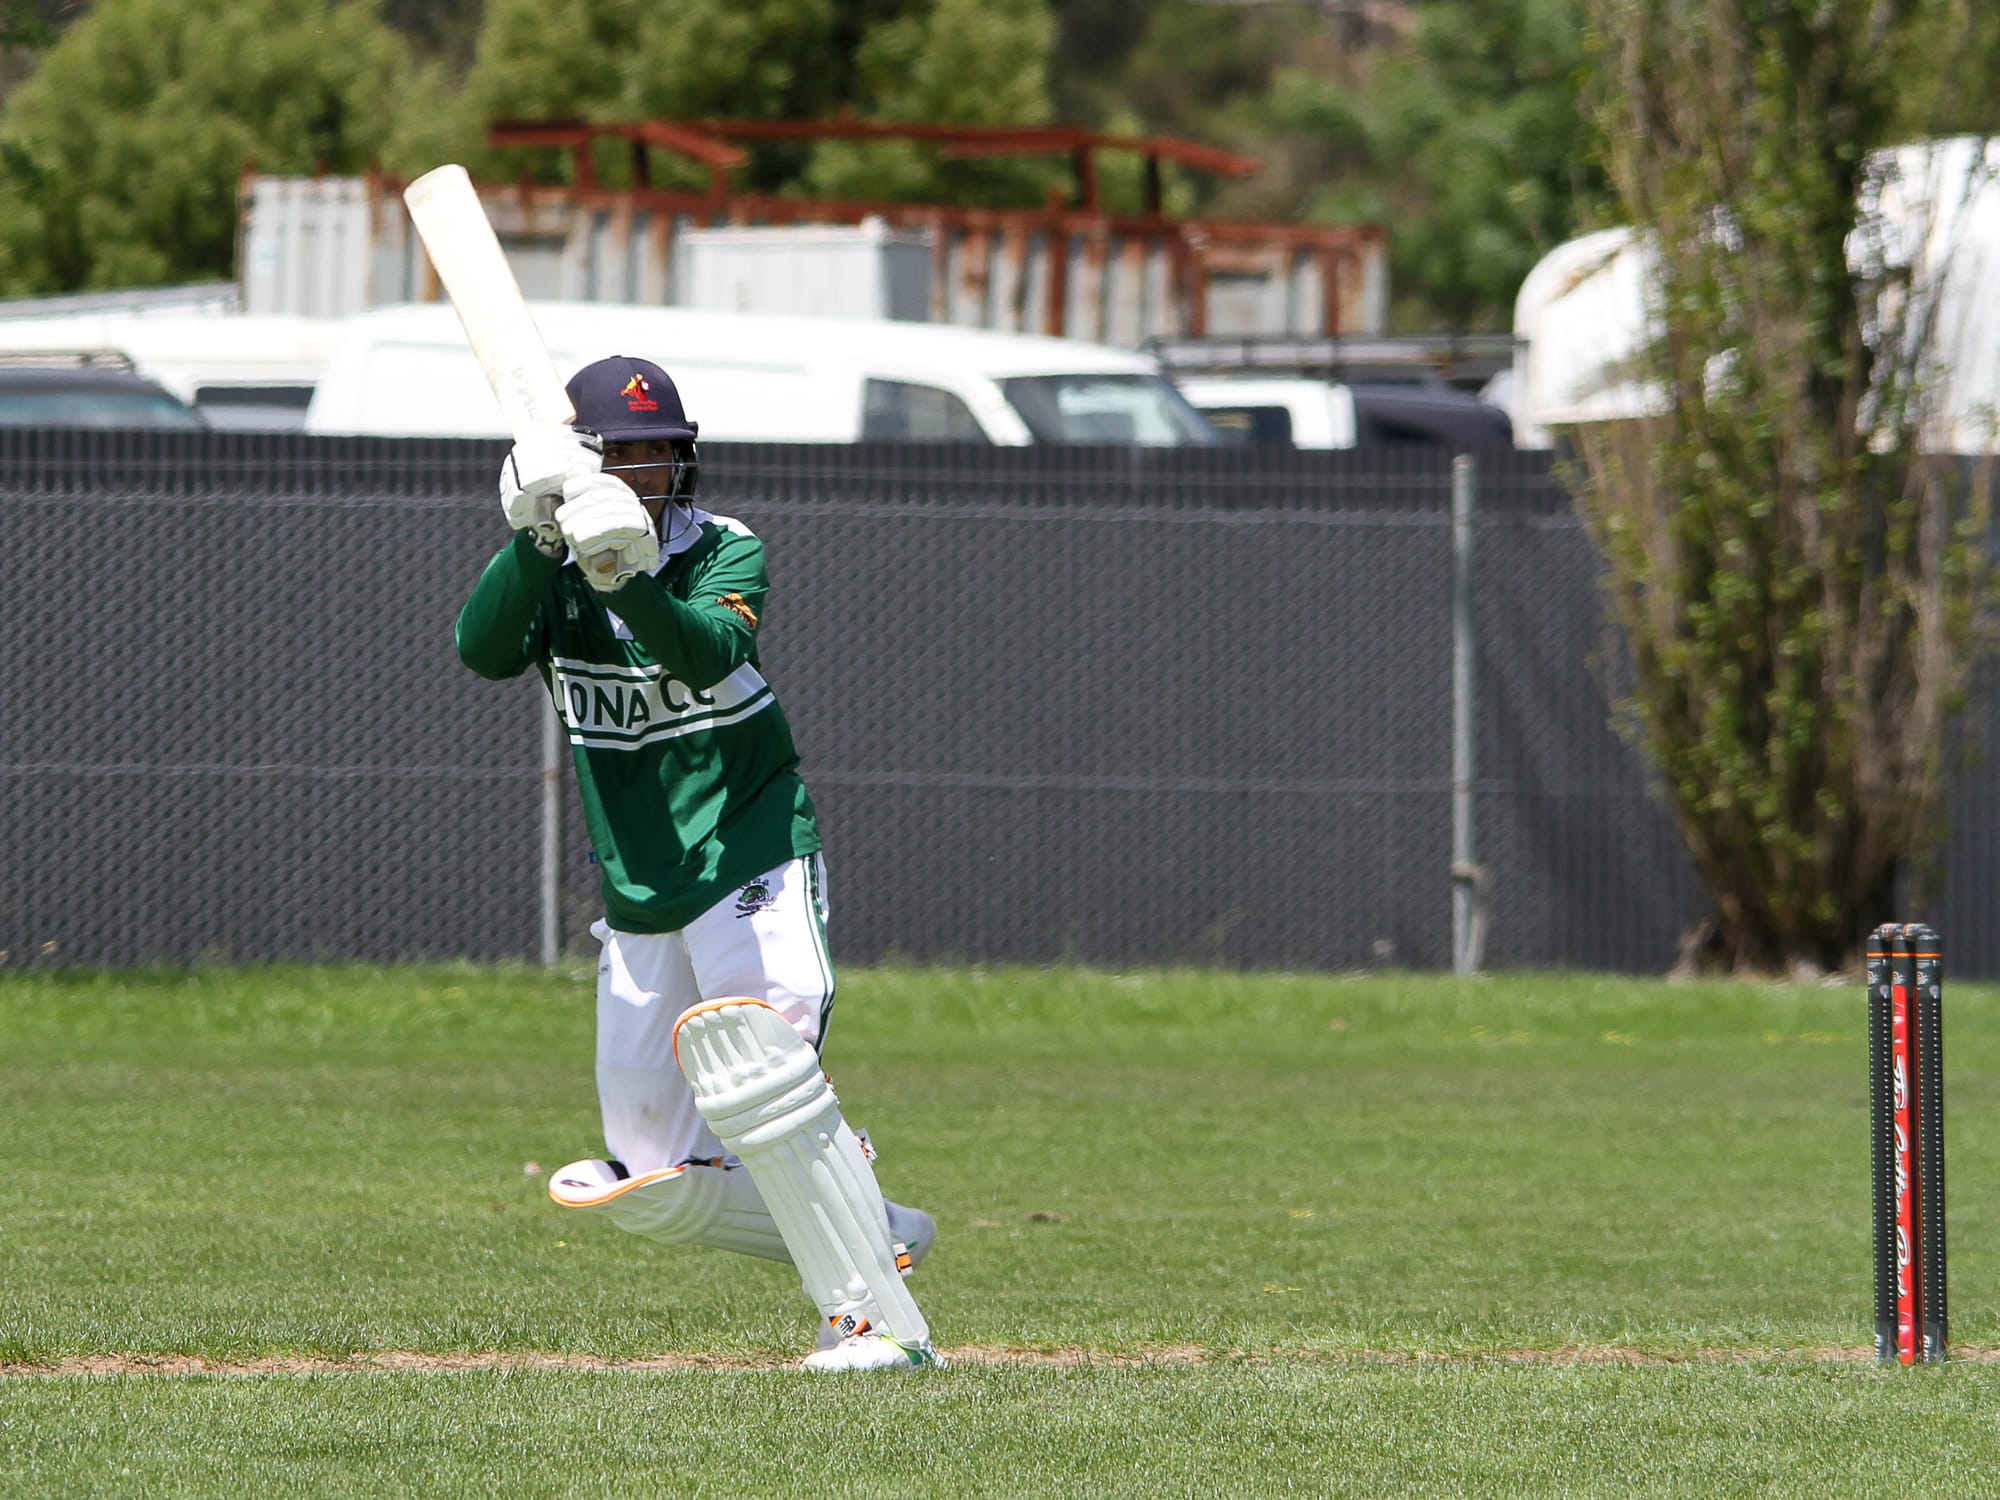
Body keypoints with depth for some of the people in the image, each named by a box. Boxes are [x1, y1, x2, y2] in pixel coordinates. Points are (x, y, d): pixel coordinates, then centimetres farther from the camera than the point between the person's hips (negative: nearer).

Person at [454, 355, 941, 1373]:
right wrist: (540, 537, -32)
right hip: (638, 901, 5)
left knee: (746, 1056, -30)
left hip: (754, 867, -5)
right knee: (654, 1186, 6)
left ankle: (880, 1319, -27)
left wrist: (630, 582, -47)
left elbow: (711, 652, -29)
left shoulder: (725, 553, -7)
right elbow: (483, 651, -18)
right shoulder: (545, 569, 2)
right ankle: (874, 1235, 25)